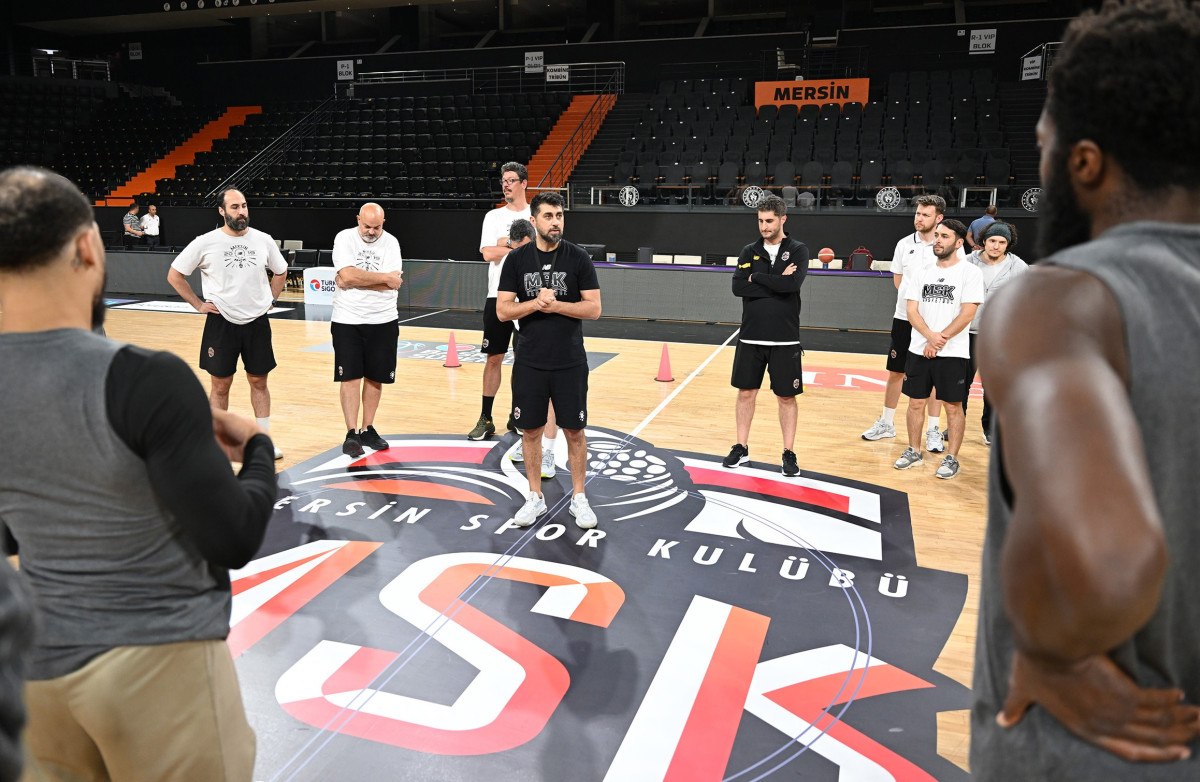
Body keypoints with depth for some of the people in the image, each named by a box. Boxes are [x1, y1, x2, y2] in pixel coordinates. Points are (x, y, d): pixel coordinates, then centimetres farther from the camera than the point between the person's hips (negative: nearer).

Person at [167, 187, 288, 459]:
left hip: (257, 322, 2)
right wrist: (198, 304, -3)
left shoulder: (263, 240, 0)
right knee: (220, 385, 6)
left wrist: (270, 299, 8)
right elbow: (174, 275, 1)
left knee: (259, 381, 10)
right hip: (221, 323, -2)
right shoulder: (205, 243, -8)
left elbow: (280, 272, 17)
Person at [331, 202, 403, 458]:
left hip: (383, 321, 2)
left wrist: (356, 280, -15)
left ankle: (367, 429, 22)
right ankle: (352, 433, 0)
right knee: (350, 377, -4)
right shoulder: (344, 238, -4)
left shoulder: (390, 243, -1)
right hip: (347, 320, -2)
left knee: (376, 377, 9)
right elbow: (348, 275, -19)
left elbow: (393, 283, -14)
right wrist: (383, 277, -14)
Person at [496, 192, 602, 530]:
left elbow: (593, 308, -7)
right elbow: (503, 311, -2)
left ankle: (578, 498, 21)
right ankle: (535, 497, 23)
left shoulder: (578, 257, -3)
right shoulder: (517, 259, 0)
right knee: (530, 429, 8)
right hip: (529, 363, 1)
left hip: (570, 363, -1)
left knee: (574, 430, 6)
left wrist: (555, 304, -19)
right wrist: (535, 303, -18)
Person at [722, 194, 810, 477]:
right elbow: (738, 287, -10)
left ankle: (789, 453, 16)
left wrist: (756, 278, -12)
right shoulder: (749, 251, 5)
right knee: (746, 392, 9)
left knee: (787, 396, 5)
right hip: (751, 337, 3)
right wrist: (776, 283, -15)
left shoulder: (798, 250, -2)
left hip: (785, 339, -2)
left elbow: (793, 284, -20)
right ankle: (741, 448, 22)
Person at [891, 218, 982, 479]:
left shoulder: (970, 272, -4)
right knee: (916, 402, 9)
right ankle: (914, 451, 23)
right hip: (918, 350, 4)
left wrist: (940, 340, -14)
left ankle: (951, 458, 13)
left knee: (953, 406, 3)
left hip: (953, 353, -4)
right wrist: (931, 336, -15)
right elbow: (912, 311, 1)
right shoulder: (921, 272, 7)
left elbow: (967, 313, -11)